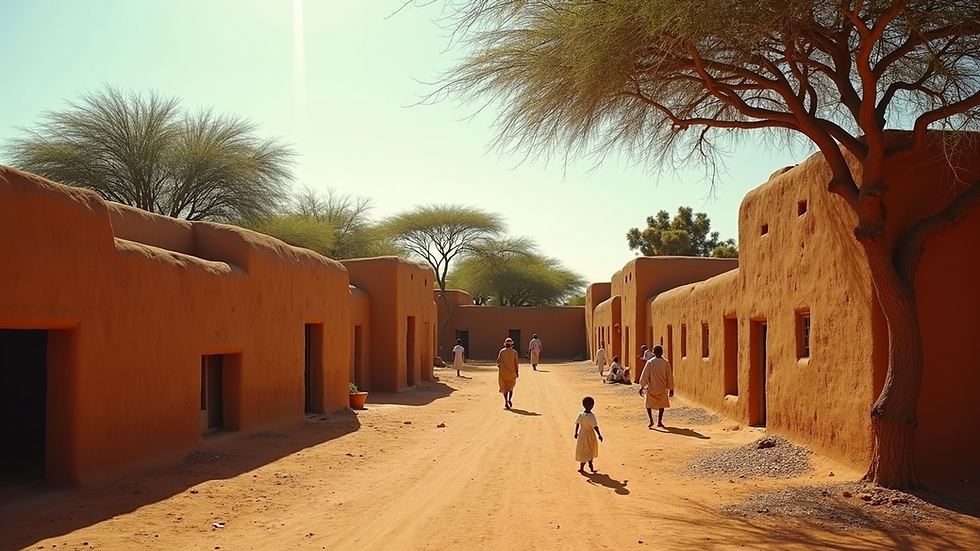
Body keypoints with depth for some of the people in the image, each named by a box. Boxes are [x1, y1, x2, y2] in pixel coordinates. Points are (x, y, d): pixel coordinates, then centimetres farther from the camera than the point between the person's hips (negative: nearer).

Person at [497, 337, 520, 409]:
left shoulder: (502, 351, -3)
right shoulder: (514, 352, -3)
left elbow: (498, 361, -3)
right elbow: (516, 363, -3)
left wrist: (499, 368, 17)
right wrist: (517, 372, 6)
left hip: (503, 372, 0)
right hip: (512, 372, 0)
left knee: (504, 387, 8)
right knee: (511, 386, 19)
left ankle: (506, 402, -4)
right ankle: (509, 399, 0)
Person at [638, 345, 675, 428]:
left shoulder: (650, 362, -7)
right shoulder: (666, 363, -6)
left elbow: (645, 375, -6)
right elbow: (670, 376, -1)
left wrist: (642, 387, 0)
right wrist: (671, 388, 8)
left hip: (651, 388, -1)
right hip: (662, 388, 1)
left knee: (649, 404, 15)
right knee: (662, 404, 18)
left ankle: (651, 421, 0)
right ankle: (659, 421, 12)